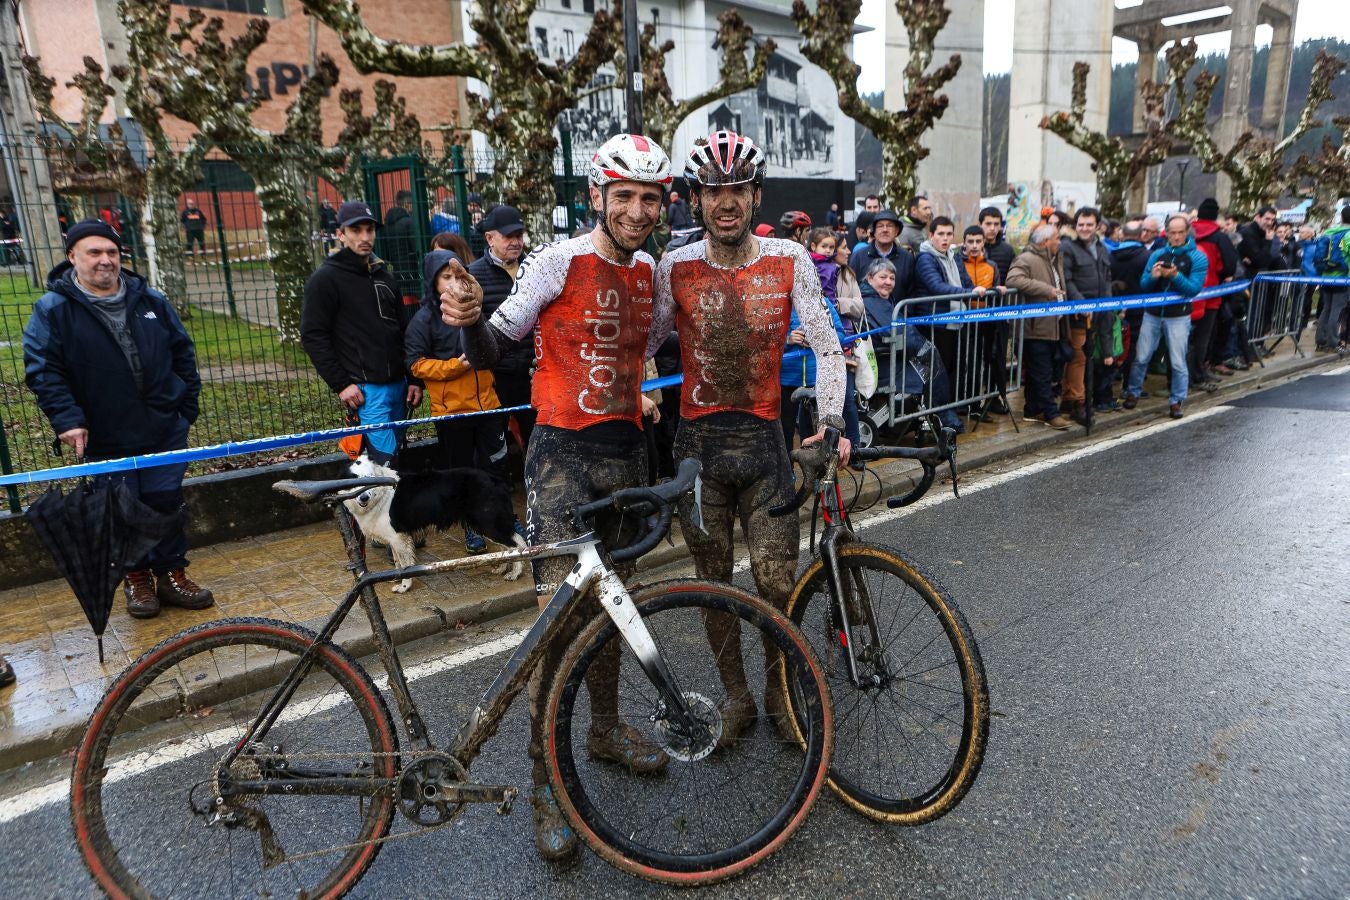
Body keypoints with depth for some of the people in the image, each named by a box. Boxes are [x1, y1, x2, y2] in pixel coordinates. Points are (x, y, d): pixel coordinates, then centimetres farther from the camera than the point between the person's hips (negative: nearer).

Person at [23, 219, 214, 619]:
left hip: (165, 429, 2)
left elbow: (182, 352, 12)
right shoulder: (53, 309, -4)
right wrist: (67, 419, -16)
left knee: (166, 502, 5)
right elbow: (42, 371, -6)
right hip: (105, 439, -2)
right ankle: (137, 579, 24)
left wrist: (188, 403, 9)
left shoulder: (151, 300, 5)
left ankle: (171, 574, 19)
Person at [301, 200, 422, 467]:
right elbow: (313, 337, -8)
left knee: (392, 455, 11)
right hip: (365, 388, -7)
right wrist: (341, 384, -13)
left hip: (398, 385, 7)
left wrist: (414, 379, 11)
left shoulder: (384, 277, 16)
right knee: (385, 459, -12)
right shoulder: (325, 279, -4)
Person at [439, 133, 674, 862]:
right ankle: (546, 781, 5)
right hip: (563, 452, -6)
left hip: (626, 451, 6)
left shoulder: (650, 272, 10)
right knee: (561, 614, -9)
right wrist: (469, 321, -29)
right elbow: (492, 352, -10)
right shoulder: (558, 261, -10)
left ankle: (606, 727, 36)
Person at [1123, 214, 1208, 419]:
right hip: (1152, 314, 3)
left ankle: (1176, 401, 13)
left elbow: (1194, 288, -13)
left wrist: (1176, 276, -27)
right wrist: (1153, 276, -18)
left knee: (1178, 362, 2)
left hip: (1178, 317, -2)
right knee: (1141, 357, 7)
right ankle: (1133, 393, 23)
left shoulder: (1197, 258, -4)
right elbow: (1143, 285, 3)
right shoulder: (1157, 254, 5)